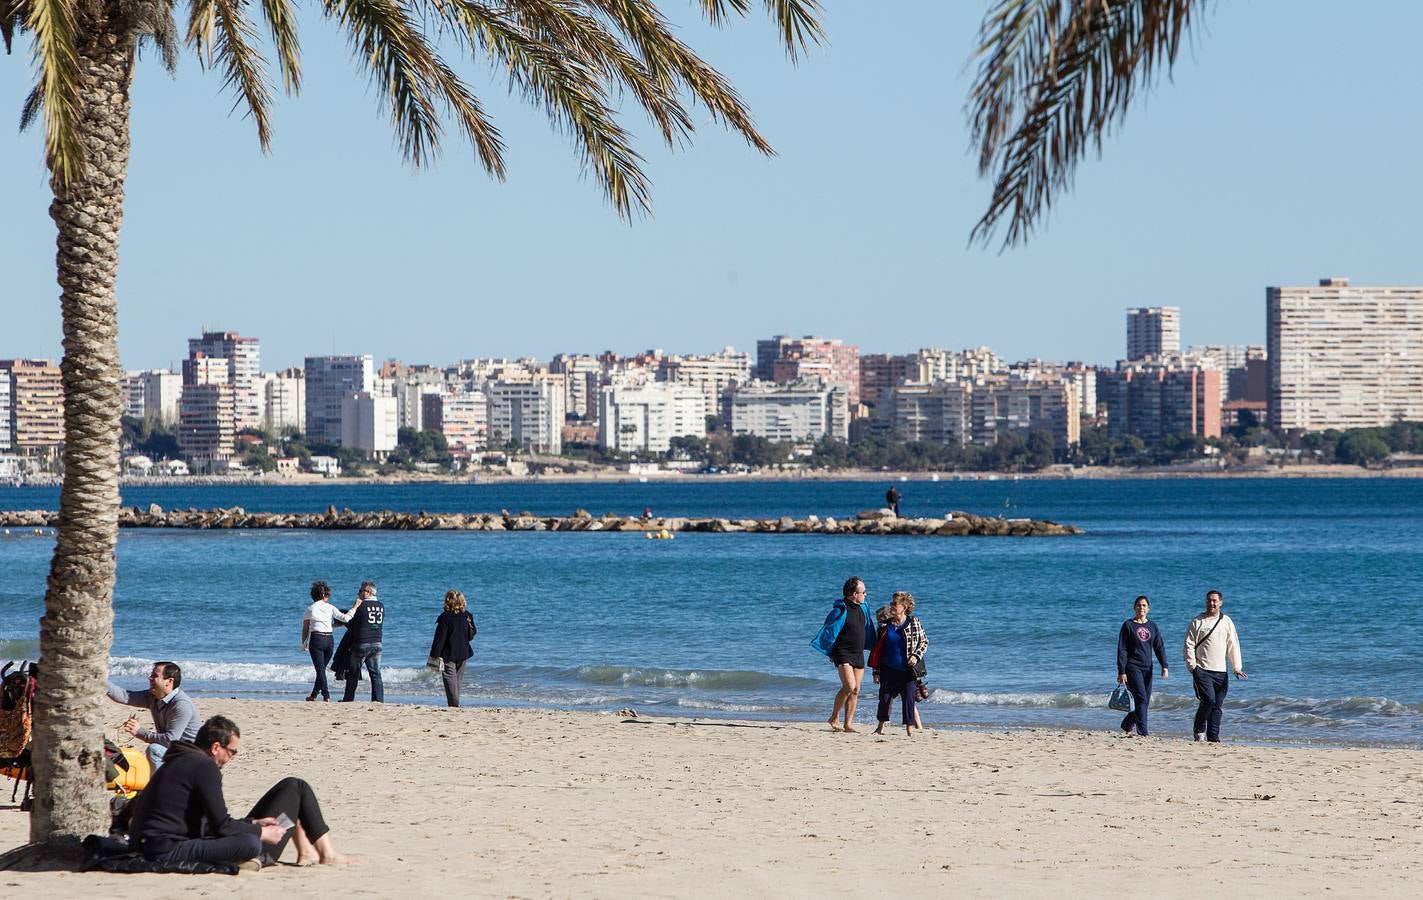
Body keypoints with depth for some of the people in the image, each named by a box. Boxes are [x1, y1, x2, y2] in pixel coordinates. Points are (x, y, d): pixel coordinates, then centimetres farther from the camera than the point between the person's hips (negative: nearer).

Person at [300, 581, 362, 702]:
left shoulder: (310, 609, 3)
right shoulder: (330, 608, 4)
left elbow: (305, 629, 4)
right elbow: (345, 618, -3)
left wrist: (304, 643, 15)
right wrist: (355, 607, 7)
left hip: (316, 639, -3)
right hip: (329, 640, 3)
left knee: (320, 668, -4)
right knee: (322, 668, 15)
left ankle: (326, 695, -16)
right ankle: (314, 694, 23)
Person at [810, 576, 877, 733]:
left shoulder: (862, 608, 10)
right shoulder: (840, 610, -13)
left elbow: (867, 629, 24)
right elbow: (829, 630, -11)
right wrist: (829, 652, -11)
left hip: (858, 655, 7)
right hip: (843, 654, -7)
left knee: (855, 691, 3)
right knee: (849, 686, -20)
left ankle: (848, 725, 7)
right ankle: (834, 718, -4)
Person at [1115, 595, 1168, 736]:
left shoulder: (1152, 626, 11)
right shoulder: (1128, 625, -2)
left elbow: (1159, 647, 10)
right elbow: (1122, 649, -4)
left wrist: (1164, 666, -2)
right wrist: (1121, 671, -10)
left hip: (1147, 669, 5)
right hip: (1132, 667, -5)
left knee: (1145, 703, 7)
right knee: (1141, 699, -15)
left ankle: (1127, 725, 29)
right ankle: (1143, 733, -15)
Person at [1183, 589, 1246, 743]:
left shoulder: (1226, 622, 11)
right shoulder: (1197, 622, 2)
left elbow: (1233, 645, 11)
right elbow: (1189, 645, 0)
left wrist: (1237, 667, 3)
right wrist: (1192, 665, -9)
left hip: (1220, 672, 4)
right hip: (1202, 670, -4)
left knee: (1217, 706, 3)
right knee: (1209, 700, -17)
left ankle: (1213, 737, 8)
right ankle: (1199, 730, 0)